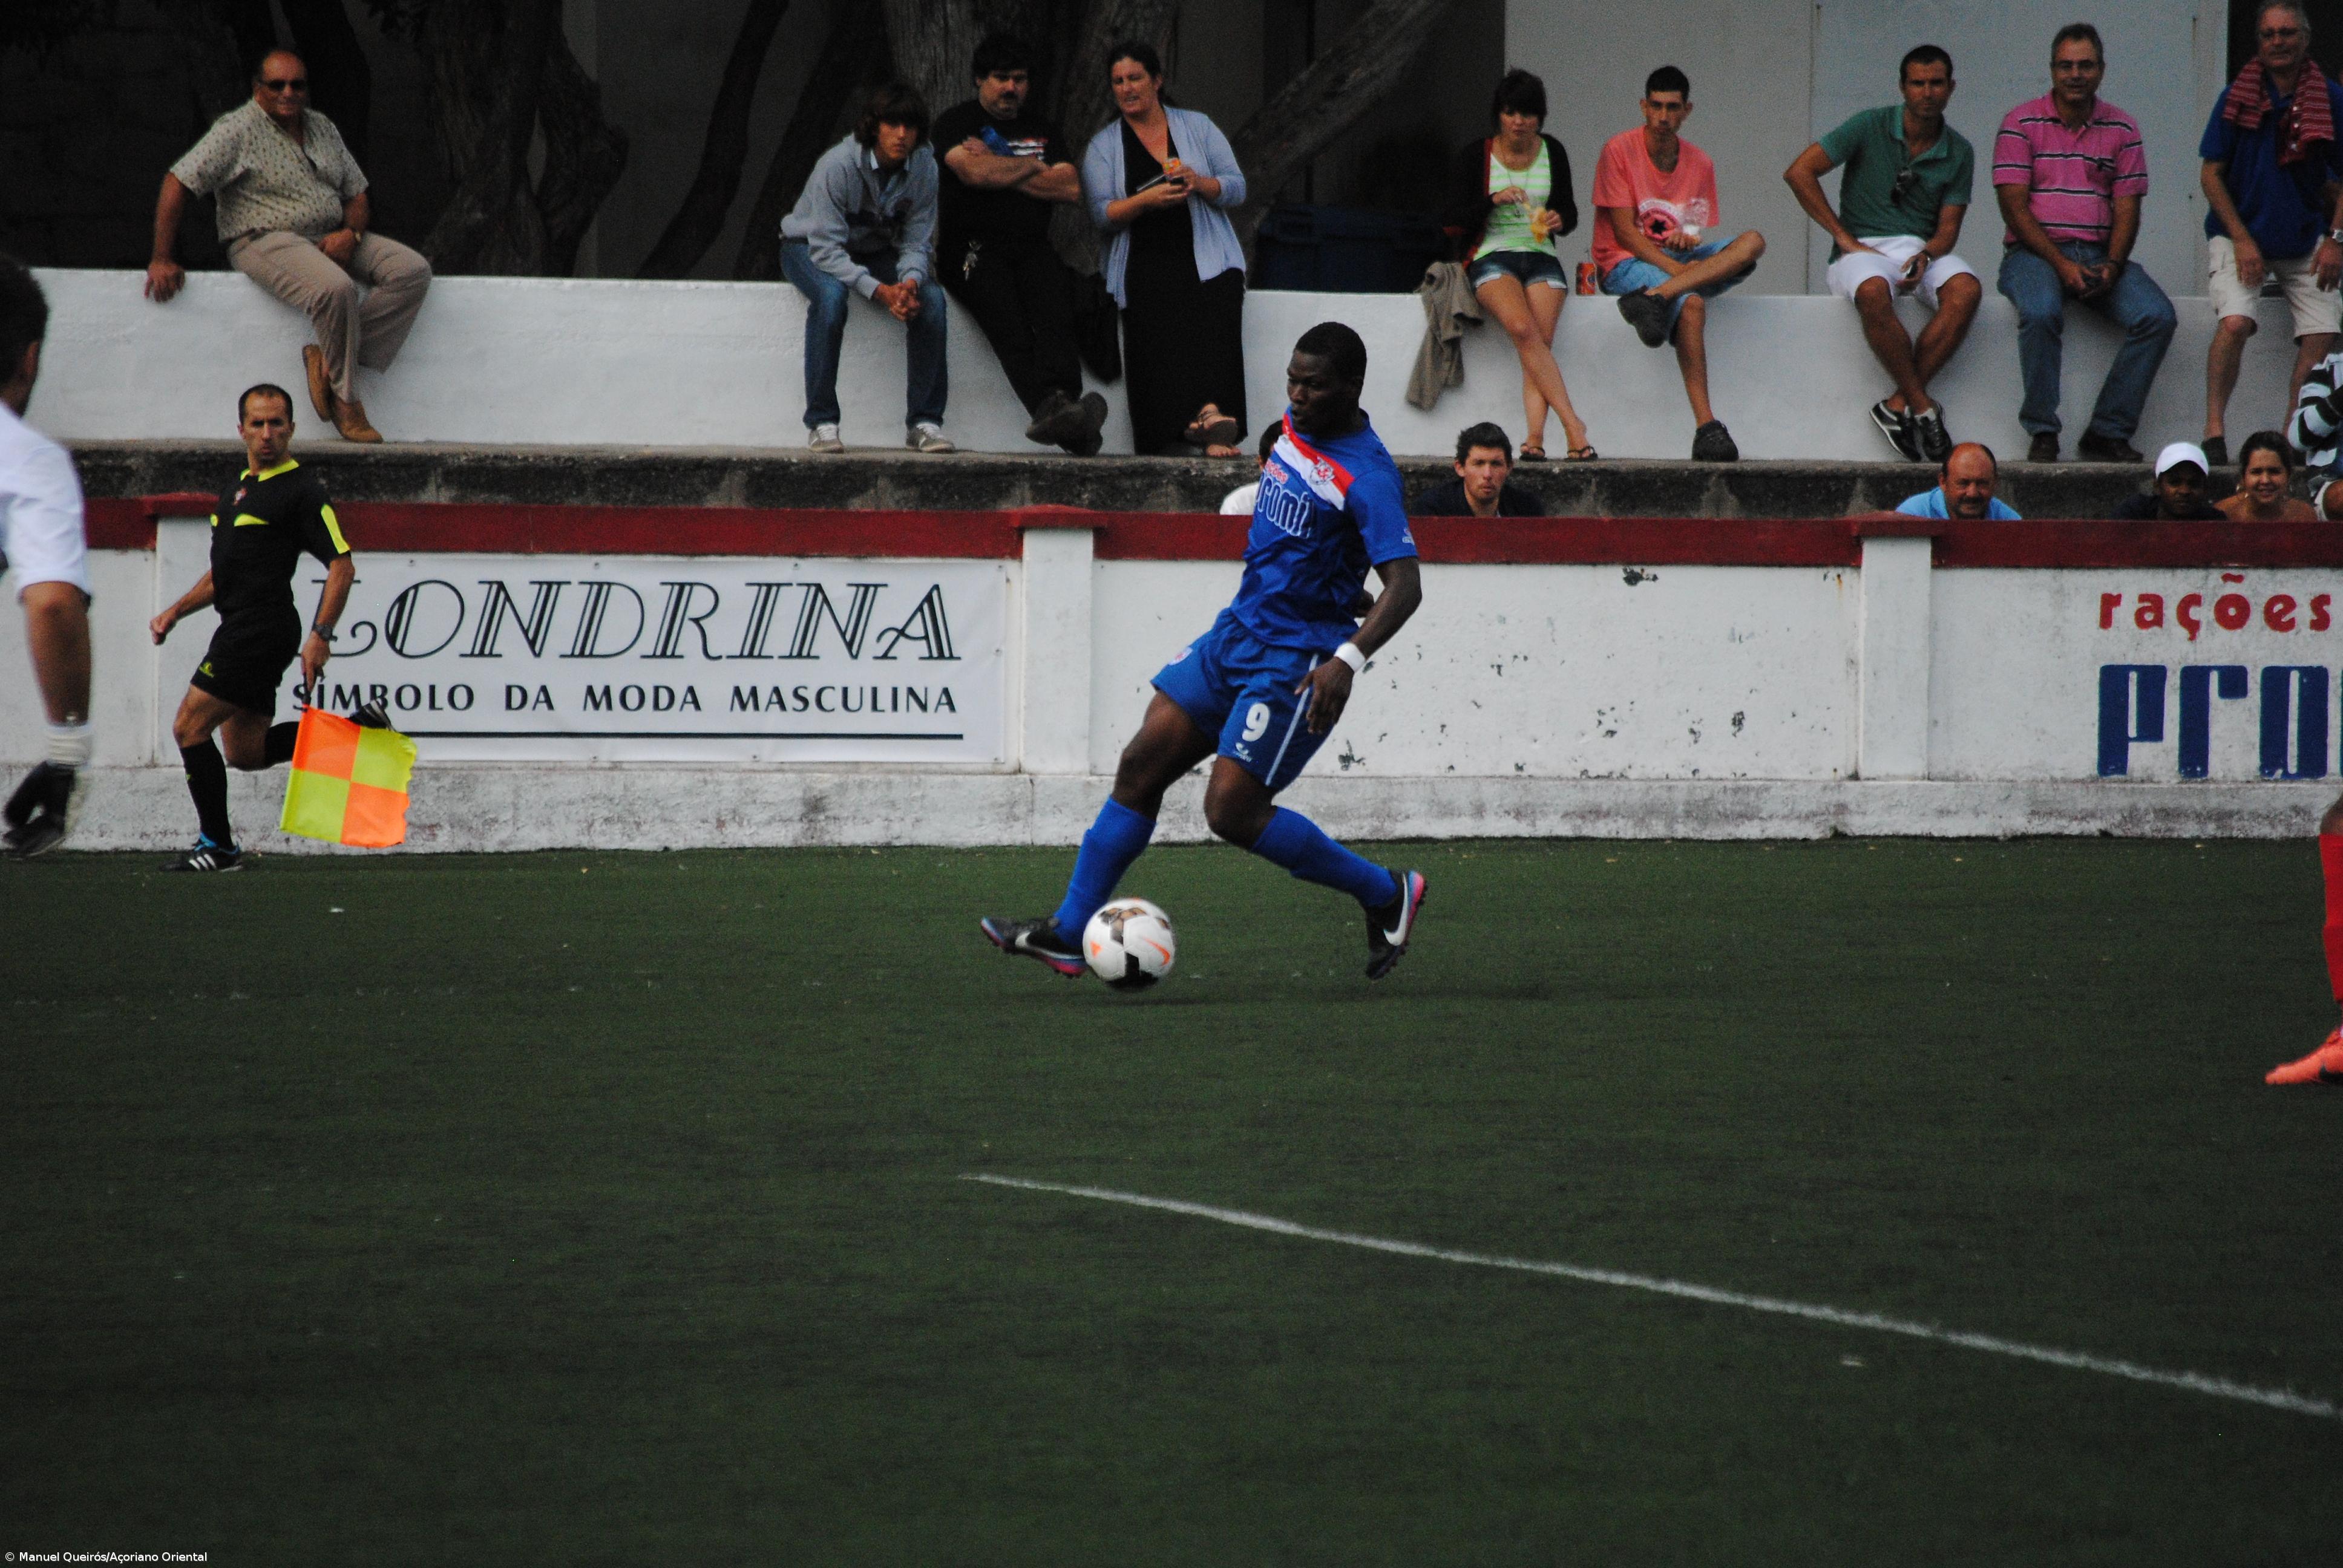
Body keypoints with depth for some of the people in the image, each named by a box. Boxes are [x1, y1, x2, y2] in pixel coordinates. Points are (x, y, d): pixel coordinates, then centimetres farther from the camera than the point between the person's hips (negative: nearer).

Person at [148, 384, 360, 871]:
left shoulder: (302, 489, -9)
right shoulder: (238, 489, 18)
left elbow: (342, 566, -13)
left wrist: (320, 636, -21)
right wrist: (175, 613, 16)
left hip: (263, 626, -10)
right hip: (241, 627, 10)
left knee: (190, 726, -10)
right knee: (247, 751, 12)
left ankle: (217, 845, -4)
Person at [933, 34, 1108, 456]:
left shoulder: (1041, 131, 23)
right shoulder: (956, 123, 10)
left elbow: (1071, 187, 7)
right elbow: (974, 171, -10)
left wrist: (999, 171, 1)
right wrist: (1031, 167, 6)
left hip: (1032, 247, 3)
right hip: (973, 248, -3)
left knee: (1053, 298, -31)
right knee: (1004, 313, -33)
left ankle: (1059, 404, -53)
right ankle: (1051, 407, -54)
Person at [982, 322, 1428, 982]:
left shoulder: (1367, 475, -20)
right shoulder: (1295, 428, 5)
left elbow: (1404, 585, -28)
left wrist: (1347, 660, -39)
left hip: (1296, 663, -8)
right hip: (1238, 631, 8)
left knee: (1232, 812, -10)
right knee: (1142, 764, 2)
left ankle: (1387, 894, 6)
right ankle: (1068, 932, 7)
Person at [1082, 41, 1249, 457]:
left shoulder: (1198, 127, 16)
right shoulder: (1103, 147, 15)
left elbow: (1237, 188, 10)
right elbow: (1102, 214, 3)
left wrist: (1199, 184, -11)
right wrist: (1145, 201, -16)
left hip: (1207, 261, 0)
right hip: (1145, 263, 0)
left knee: (1214, 319, -31)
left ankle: (1211, 412, -49)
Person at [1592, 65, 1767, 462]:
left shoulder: (1700, 164, 13)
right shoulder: (1619, 150, -3)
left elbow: (1701, 235, 13)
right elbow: (1624, 231, -9)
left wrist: (1691, 239, -13)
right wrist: (1674, 268, -20)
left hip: (1680, 260, 6)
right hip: (1626, 263, -6)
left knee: (1752, 242, -23)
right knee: (1691, 304, -37)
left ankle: (1654, 297, -41)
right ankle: (1706, 426, -43)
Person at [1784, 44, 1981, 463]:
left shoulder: (1959, 153, 10)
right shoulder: (1870, 127, 0)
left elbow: (1948, 228, 6)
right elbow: (1799, 173, -5)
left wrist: (1926, 255, -18)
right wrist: (1844, 238, -8)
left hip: (1923, 251, 3)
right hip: (1863, 251, -3)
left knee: (1966, 290, -32)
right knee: (1873, 293, -40)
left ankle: (1899, 404, -28)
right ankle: (1923, 408, -30)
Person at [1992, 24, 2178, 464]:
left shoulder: (2121, 128, 11)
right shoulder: (2022, 123, 2)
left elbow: (2127, 208, 6)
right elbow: (2014, 205, -5)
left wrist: (2112, 266, -13)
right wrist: (2060, 264, -16)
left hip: (2100, 254, 3)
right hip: (2034, 252, -3)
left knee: (2157, 317, -23)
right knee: (2041, 312, -37)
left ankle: (2108, 432, -17)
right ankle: (2042, 432, -25)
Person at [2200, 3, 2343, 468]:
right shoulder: (2238, 98, -3)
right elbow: (2211, 176, -1)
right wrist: (2242, 241, -10)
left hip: (2305, 239, 2)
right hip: (2241, 231, -2)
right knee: (2234, 321, -24)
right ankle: (2214, 430, -20)